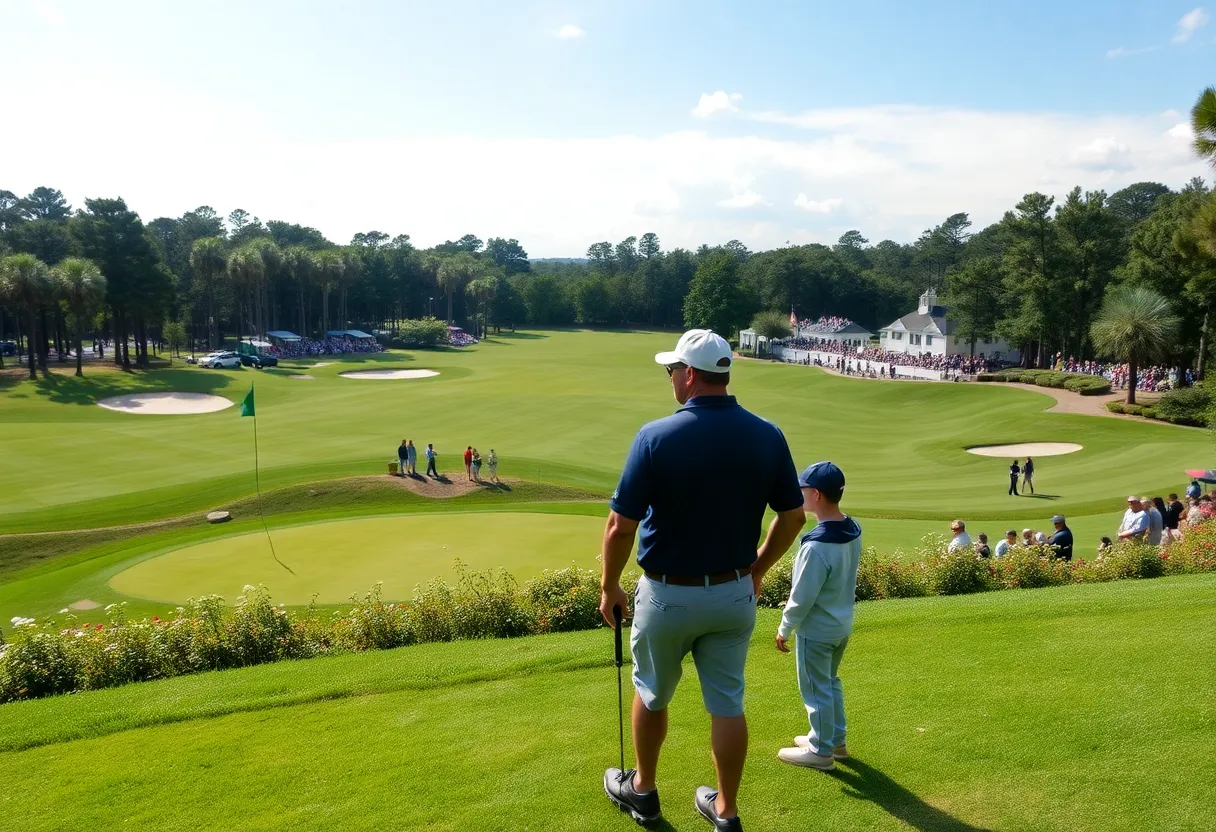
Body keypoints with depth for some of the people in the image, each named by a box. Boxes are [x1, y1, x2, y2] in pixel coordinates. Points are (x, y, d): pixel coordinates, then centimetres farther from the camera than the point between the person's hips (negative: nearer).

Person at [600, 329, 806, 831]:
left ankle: (642, 790, 38)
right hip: (735, 593, 3)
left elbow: (621, 526, -17)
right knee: (727, 703, 15)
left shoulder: (657, 437, -20)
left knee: (651, 693, 20)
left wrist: (609, 588, -2)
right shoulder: (768, 436, -7)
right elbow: (794, 517, 1)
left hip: (669, 594, -3)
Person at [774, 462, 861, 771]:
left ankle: (821, 751, 25)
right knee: (831, 682, 25)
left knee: (816, 690, 10)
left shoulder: (817, 546, -31)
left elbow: (802, 597, -23)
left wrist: (784, 629, -8)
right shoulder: (853, 532, -5)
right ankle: (835, 739, 39)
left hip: (816, 630, -8)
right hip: (843, 624, 8)